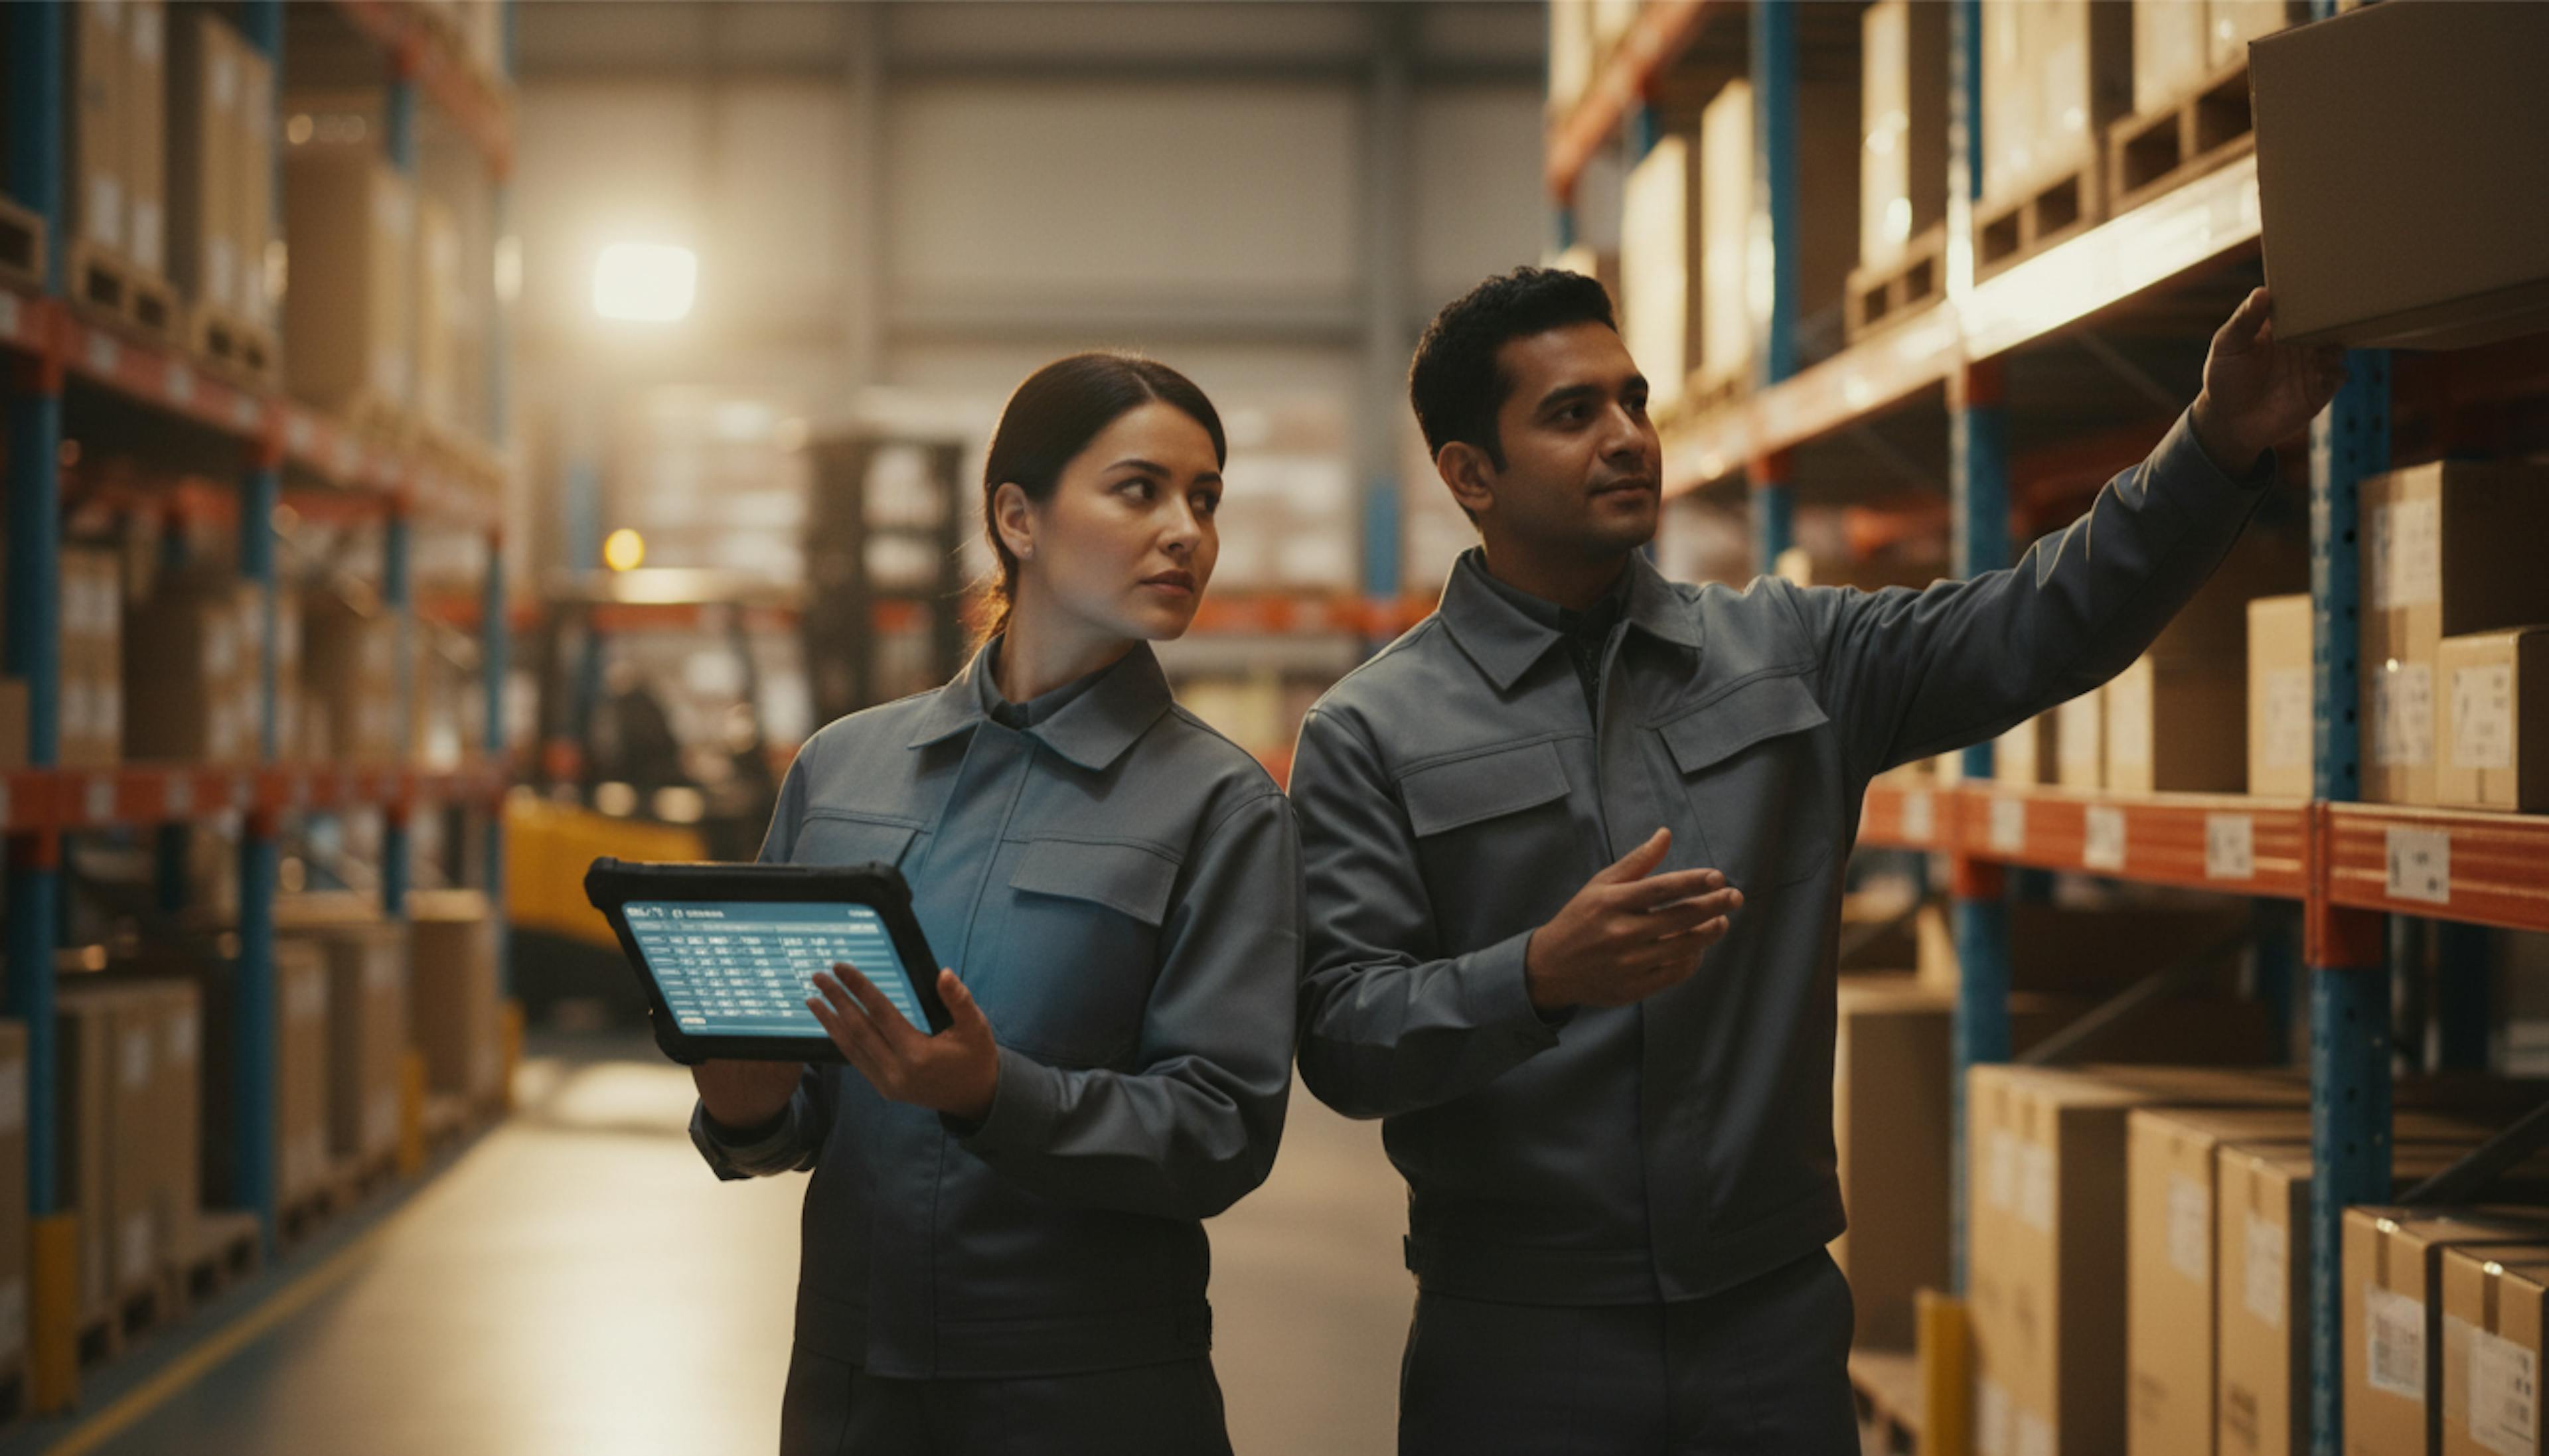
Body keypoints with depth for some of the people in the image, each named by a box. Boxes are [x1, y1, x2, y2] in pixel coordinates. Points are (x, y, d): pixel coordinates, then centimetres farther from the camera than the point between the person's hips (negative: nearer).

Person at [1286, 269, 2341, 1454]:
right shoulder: (1370, 734, -2)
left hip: (1773, 1323, 3)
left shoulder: (1786, 654, 8)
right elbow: (1339, 1038, -10)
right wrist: (1542, 976, -27)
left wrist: (2220, 444, -15)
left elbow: (2042, 626, -1)